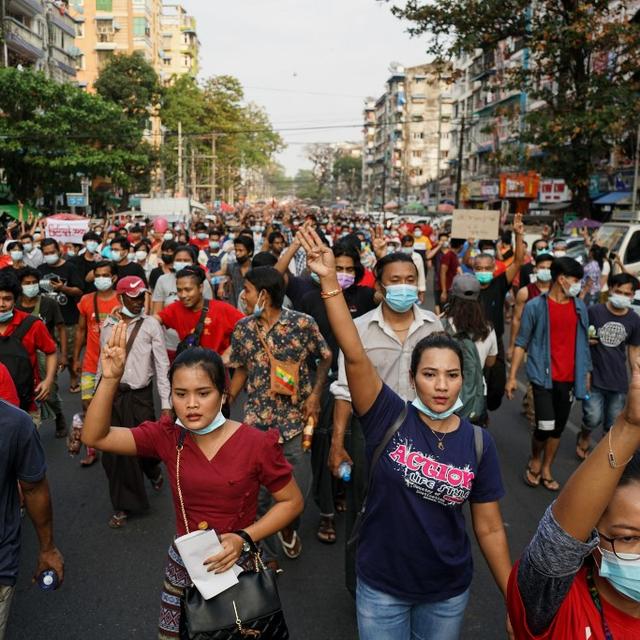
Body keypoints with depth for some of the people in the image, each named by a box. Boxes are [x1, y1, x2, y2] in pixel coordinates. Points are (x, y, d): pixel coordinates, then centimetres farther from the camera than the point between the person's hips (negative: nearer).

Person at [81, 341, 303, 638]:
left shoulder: (256, 444, -19)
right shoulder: (167, 436, -10)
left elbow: (292, 501, -9)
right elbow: (95, 436, -14)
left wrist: (244, 538, -22)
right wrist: (110, 379, -28)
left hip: (238, 564, -3)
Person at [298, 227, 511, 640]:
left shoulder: (479, 443, -10)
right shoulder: (390, 418, -15)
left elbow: (490, 528, -2)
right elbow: (355, 356, -29)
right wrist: (329, 281, -37)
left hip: (448, 592, 2)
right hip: (381, 587, -1)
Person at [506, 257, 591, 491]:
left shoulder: (580, 307, 6)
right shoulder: (535, 306, -7)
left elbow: (583, 342, 14)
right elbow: (522, 343, -4)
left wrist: (586, 373, 13)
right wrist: (512, 376, -6)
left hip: (569, 379, 4)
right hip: (544, 376, -4)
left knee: (558, 428, 11)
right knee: (545, 426, -10)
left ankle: (546, 470, 29)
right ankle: (534, 461, 19)